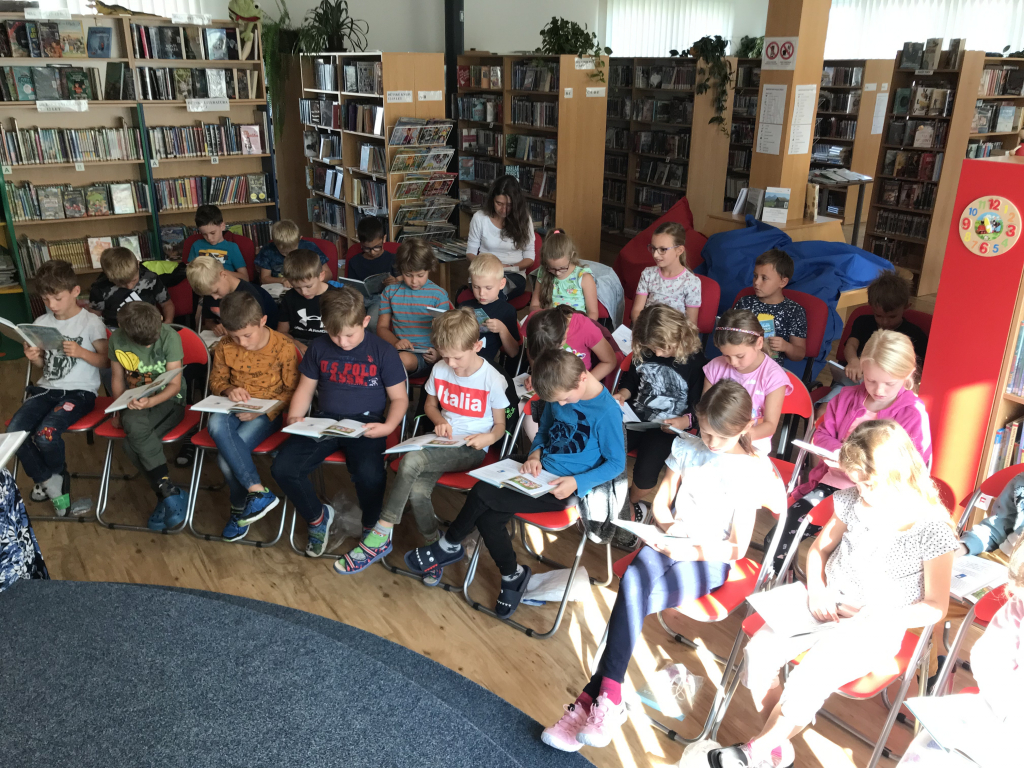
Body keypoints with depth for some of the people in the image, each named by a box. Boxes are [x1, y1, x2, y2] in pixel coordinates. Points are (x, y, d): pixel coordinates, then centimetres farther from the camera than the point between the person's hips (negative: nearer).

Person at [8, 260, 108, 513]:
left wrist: (82, 353, -19)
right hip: (46, 389, 5)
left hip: (79, 391, -5)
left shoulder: (91, 322, -5)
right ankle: (49, 481, 3)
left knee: (45, 434, -28)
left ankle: (55, 475, 7)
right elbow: (43, 365, 18)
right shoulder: (41, 323, 10)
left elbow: (106, 361, -2)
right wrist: (34, 358, -5)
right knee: (14, 432, -20)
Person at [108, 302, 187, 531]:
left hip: (168, 401, -3)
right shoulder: (117, 339, -5)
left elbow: (174, 385, -15)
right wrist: (119, 409, -3)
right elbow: (118, 379, 10)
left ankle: (166, 495, -21)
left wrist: (150, 402, -32)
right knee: (133, 424, -35)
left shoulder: (170, 337, -16)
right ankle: (169, 492, -29)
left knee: (132, 443, -32)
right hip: (135, 402, 3)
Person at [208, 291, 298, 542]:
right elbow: (216, 381, 13)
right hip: (234, 408, 4)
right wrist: (229, 390, -11)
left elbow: (292, 390, -5)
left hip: (268, 412, -4)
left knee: (226, 456, -27)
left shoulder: (283, 347, -12)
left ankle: (240, 508, -1)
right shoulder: (225, 346, -1)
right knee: (216, 425, -34)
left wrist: (262, 411, -18)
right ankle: (258, 491, -31)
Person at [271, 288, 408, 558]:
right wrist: (294, 419, -5)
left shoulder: (382, 351, -2)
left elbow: (399, 398, 2)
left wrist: (388, 427, -17)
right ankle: (318, 516, 11)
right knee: (282, 468, -19)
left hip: (365, 424, -4)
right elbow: (305, 390, 15)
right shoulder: (318, 347, 7)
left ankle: (372, 528, 1)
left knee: (368, 474, -33)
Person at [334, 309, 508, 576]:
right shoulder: (440, 369, 3)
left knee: (410, 461, -31)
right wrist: (440, 420, -2)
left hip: (471, 449, -5)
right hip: (442, 442, 5)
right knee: (416, 492, -28)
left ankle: (381, 537, -21)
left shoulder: (492, 380, -9)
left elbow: (500, 425, 1)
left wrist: (489, 438, -21)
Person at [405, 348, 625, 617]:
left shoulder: (607, 412, -19)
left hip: (564, 488, -7)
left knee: (483, 493, -18)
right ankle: (512, 575, 7)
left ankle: (449, 546, 8)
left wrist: (577, 483, -22)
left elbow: (616, 463, -10)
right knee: (488, 517, -16)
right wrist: (535, 454, -3)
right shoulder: (560, 396, 1)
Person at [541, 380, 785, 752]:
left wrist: (691, 550, -17)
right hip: (671, 542, 4)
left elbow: (737, 547, -5)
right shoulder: (686, 447, 7)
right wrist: (668, 523, -6)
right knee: (633, 581, -32)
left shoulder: (749, 471, -5)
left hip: (710, 559, -3)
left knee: (634, 598, -30)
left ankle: (593, 698, -24)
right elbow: (661, 501, 15)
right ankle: (608, 700, -30)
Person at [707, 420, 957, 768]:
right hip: (827, 606, 5)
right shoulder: (853, 500, 0)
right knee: (758, 650, -17)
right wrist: (817, 589, -5)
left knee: (805, 681, -28)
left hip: (876, 629, -5)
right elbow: (819, 548, 13)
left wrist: (882, 617, -20)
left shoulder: (932, 528, -14)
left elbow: (936, 606, -8)